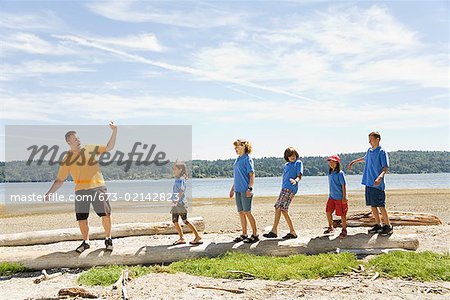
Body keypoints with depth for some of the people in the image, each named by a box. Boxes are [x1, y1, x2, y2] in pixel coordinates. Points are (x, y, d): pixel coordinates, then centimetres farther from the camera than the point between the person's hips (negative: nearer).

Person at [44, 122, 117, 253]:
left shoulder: (91, 149, 9)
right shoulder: (66, 160, 7)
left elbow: (109, 147, 8)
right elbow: (60, 180, 9)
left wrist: (114, 131, -4)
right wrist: (49, 193, -3)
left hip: (98, 187, -1)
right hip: (81, 191, 1)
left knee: (105, 214, -7)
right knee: (81, 218, 3)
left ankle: (108, 239, 13)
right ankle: (86, 242, 26)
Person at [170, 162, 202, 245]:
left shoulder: (181, 179, -10)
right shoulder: (177, 179, 16)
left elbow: (181, 191, -20)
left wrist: (176, 200, -26)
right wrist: (173, 203, 21)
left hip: (181, 203, -9)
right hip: (176, 204, 9)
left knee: (185, 221, -8)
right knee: (174, 221, 7)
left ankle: (198, 236, -3)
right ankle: (181, 238, 13)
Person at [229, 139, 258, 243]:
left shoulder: (247, 159, -9)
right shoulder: (237, 159, 16)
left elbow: (252, 174, -13)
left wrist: (250, 188, -20)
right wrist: (233, 188, 23)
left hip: (245, 190, -8)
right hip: (238, 190, 8)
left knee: (247, 212, -5)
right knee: (241, 212, 10)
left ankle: (255, 235, 4)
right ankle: (244, 234, 19)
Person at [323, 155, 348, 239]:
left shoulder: (340, 173, -14)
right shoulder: (330, 173, 8)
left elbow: (344, 185, -14)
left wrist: (344, 198, -16)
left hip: (340, 198, -7)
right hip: (332, 197, 7)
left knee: (342, 214, 3)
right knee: (328, 212, 9)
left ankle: (344, 230, 17)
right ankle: (330, 228, 28)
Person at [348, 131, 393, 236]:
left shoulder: (382, 152, -10)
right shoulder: (369, 150, 13)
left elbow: (385, 168, -16)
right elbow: (365, 158, 35)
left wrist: (380, 177, -32)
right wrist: (354, 162, 42)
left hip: (377, 184, -7)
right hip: (369, 183, 7)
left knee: (381, 205, -4)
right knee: (373, 206, 11)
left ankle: (388, 226, 7)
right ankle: (378, 225, 21)